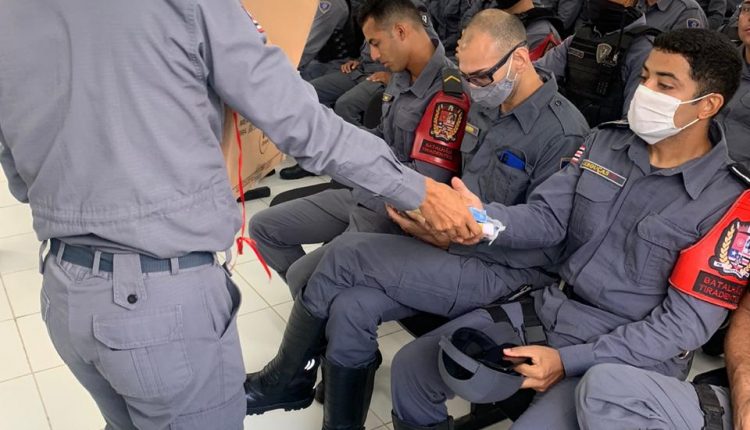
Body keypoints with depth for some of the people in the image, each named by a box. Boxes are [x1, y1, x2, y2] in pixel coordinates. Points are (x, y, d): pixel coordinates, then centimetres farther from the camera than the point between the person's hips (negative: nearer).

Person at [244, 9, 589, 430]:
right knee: (351, 308, -17)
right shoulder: (486, 108, 9)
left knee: (344, 255, -19)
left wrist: (449, 239, -19)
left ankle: (286, 380, 3)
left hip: (505, 269, -7)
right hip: (457, 243, 7)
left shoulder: (563, 133, -15)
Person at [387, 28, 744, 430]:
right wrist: (482, 218, -24)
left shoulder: (727, 202, -14)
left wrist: (569, 361, -22)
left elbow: (686, 323, -15)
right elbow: (546, 220, 0)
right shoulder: (605, 140, 3)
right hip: (550, 310, 5)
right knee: (410, 367, 1)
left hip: (630, 354, -5)